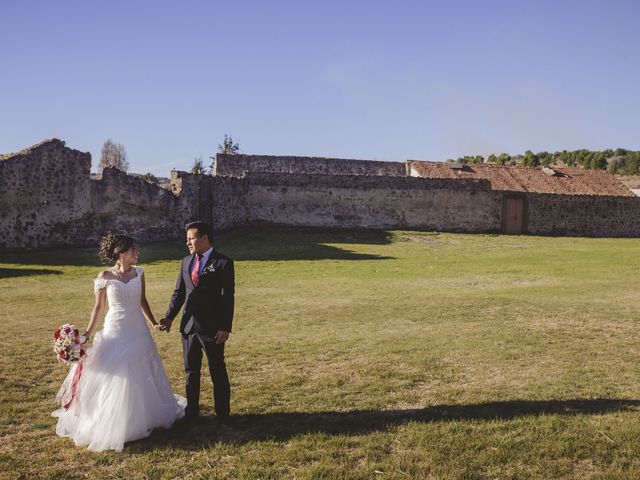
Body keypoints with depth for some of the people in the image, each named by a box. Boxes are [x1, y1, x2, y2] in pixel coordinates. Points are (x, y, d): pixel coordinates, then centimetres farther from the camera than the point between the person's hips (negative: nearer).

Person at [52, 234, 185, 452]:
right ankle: (112, 425, 20)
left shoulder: (138, 272, 1)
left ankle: (142, 417, 32)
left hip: (138, 331, 4)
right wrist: (88, 333, -8)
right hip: (115, 332, -4)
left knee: (140, 377, 14)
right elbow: (99, 307, -2)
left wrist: (153, 322, 6)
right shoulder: (105, 276, -9)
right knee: (114, 378, 3)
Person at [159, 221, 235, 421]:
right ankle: (191, 411, 29)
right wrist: (169, 317, 2)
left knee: (218, 371, 6)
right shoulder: (186, 261, 9)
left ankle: (222, 414, 19)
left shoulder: (223, 262, -9)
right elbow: (179, 292, 12)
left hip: (212, 327, -6)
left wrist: (225, 327, -16)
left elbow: (227, 297, -12)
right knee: (191, 370, 15)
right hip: (189, 325, 6)